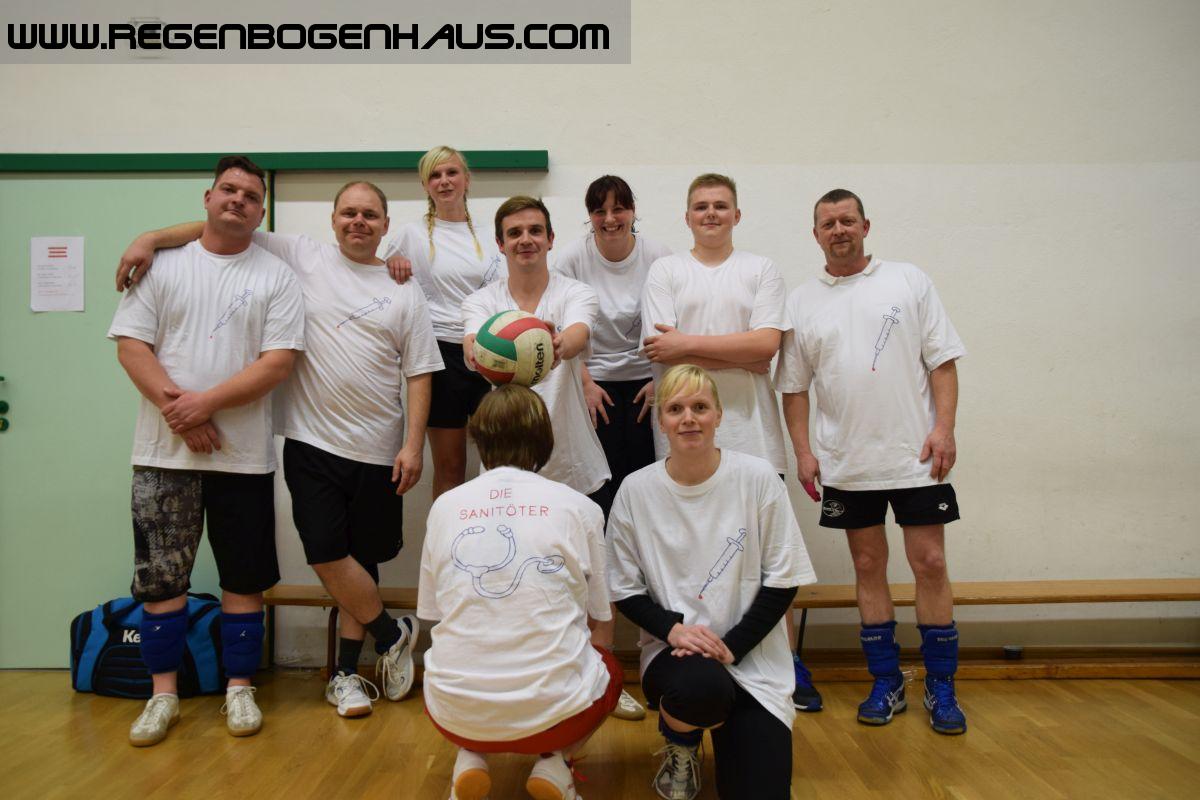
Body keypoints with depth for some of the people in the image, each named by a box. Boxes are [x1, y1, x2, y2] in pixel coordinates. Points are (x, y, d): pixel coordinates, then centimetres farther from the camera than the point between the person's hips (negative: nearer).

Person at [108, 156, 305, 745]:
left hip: (244, 452, -1)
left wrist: (206, 402, -15)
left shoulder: (276, 277, 3)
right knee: (160, 576, 6)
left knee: (244, 577, 6)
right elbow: (131, 345, 1)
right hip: (164, 451, 1)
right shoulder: (163, 265, 8)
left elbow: (278, 362, -7)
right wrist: (177, 411, -13)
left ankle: (238, 688, 20)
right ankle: (164, 693, 20)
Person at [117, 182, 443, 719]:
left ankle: (346, 672, 22)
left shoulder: (404, 292, 6)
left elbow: (419, 374, 3)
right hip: (312, 441, 0)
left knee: (361, 561, 8)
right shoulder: (300, 258, 6)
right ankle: (394, 634, 18)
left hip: (378, 451, 0)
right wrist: (151, 238, -4)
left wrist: (414, 443, -5)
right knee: (328, 557, -6)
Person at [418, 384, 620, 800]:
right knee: (608, 668, 31)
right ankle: (554, 762, 7)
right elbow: (596, 617, 6)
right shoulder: (579, 507, -2)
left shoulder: (445, 506, 2)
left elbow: (433, 611, 10)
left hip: (456, 713, 2)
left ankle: (470, 759, 10)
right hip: (551, 708, -2)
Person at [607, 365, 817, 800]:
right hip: (673, 649, 0)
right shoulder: (636, 490, -5)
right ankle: (679, 746, 3)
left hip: (754, 657, 0)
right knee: (700, 685, -35)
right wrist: (672, 628, -16)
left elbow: (783, 581, -4)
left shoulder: (757, 478, -8)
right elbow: (624, 589, 2)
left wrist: (732, 645, -14)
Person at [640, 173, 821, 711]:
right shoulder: (665, 271, 8)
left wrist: (690, 344, -10)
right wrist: (740, 358, -8)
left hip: (750, 431, 1)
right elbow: (662, 352, -6)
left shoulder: (761, 271, 10)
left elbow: (767, 343, -6)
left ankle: (790, 665, 15)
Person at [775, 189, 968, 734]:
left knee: (930, 564, 2)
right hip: (846, 463, 2)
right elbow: (794, 386, 8)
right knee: (868, 568, 8)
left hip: (915, 454, -1)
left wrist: (944, 427, -10)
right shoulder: (802, 303, 8)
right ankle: (886, 684, 20)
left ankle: (940, 688, 16)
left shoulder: (908, 281, 4)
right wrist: (803, 451, 0)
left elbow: (942, 361, 1)